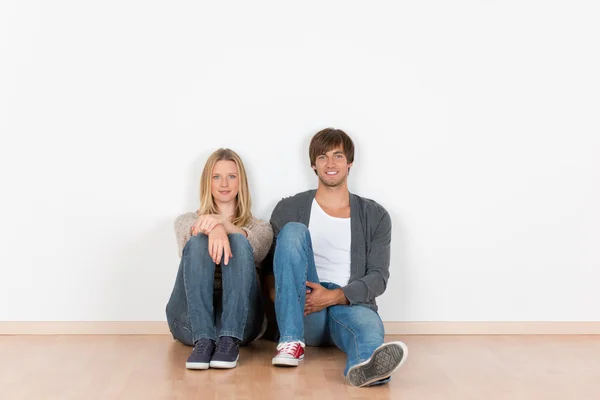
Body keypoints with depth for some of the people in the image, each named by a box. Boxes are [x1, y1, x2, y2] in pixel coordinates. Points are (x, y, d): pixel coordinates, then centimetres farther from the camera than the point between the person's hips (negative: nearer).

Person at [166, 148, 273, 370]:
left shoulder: (259, 227, 20)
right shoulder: (187, 221, 20)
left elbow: (257, 250, -7)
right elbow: (189, 246, -7)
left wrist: (222, 223, -27)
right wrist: (214, 229, -31)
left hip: (239, 320, 0)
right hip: (191, 319, 0)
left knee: (238, 241, -23)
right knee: (200, 242, -24)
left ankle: (229, 341, -34)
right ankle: (203, 340, -36)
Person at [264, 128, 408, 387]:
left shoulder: (375, 216, 10)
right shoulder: (288, 209, 10)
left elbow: (378, 277, 1)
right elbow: (270, 264, 12)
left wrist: (332, 297, -16)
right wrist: (279, 296, -11)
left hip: (349, 305, 0)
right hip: (303, 313, 1)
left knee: (369, 323, -36)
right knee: (293, 230, -21)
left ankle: (366, 364, -75)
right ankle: (291, 340, -29)